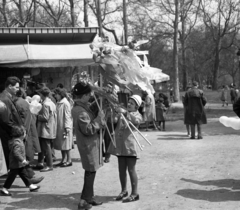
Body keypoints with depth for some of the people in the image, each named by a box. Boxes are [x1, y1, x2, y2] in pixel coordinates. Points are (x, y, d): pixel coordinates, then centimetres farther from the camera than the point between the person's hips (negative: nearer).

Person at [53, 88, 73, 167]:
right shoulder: (58, 103, 12)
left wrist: (66, 127, -18)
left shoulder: (65, 103, -13)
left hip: (64, 127, -8)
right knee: (61, 144, 11)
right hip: (59, 127, 8)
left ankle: (69, 161, 5)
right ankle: (63, 160, 18)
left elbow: (67, 116, -15)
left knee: (66, 144, -2)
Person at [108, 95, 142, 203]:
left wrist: (125, 113, -33)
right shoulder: (123, 113, 18)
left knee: (131, 169, -5)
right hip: (120, 145, 6)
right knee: (121, 169, 11)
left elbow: (136, 121, -22)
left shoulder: (137, 115, 2)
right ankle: (124, 191, 23)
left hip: (130, 145, -5)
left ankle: (135, 193, 2)